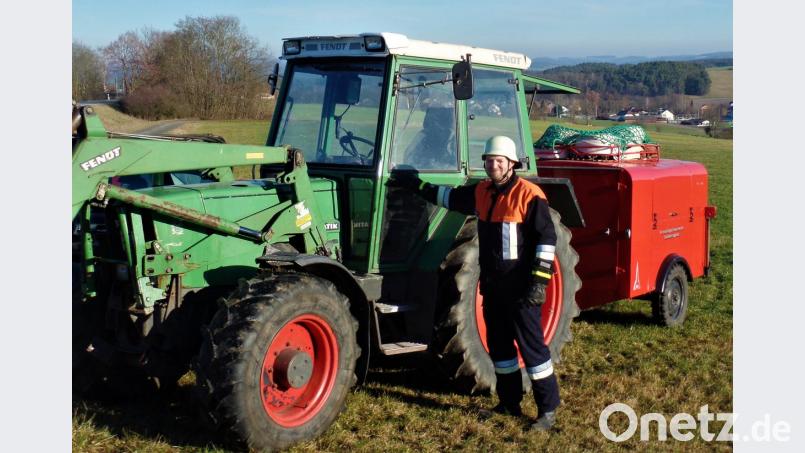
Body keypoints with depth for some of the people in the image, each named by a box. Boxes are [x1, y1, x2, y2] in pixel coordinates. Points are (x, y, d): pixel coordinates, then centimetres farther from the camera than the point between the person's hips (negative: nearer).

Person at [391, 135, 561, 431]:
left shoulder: (528, 194, -13)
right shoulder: (481, 192, 9)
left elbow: (546, 238, -15)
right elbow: (450, 196, 26)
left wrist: (539, 281, -19)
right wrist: (418, 186, 22)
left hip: (520, 287, -8)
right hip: (492, 285, 8)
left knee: (531, 345, -4)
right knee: (499, 345, 14)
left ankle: (548, 409, 5)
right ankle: (510, 403, 27)